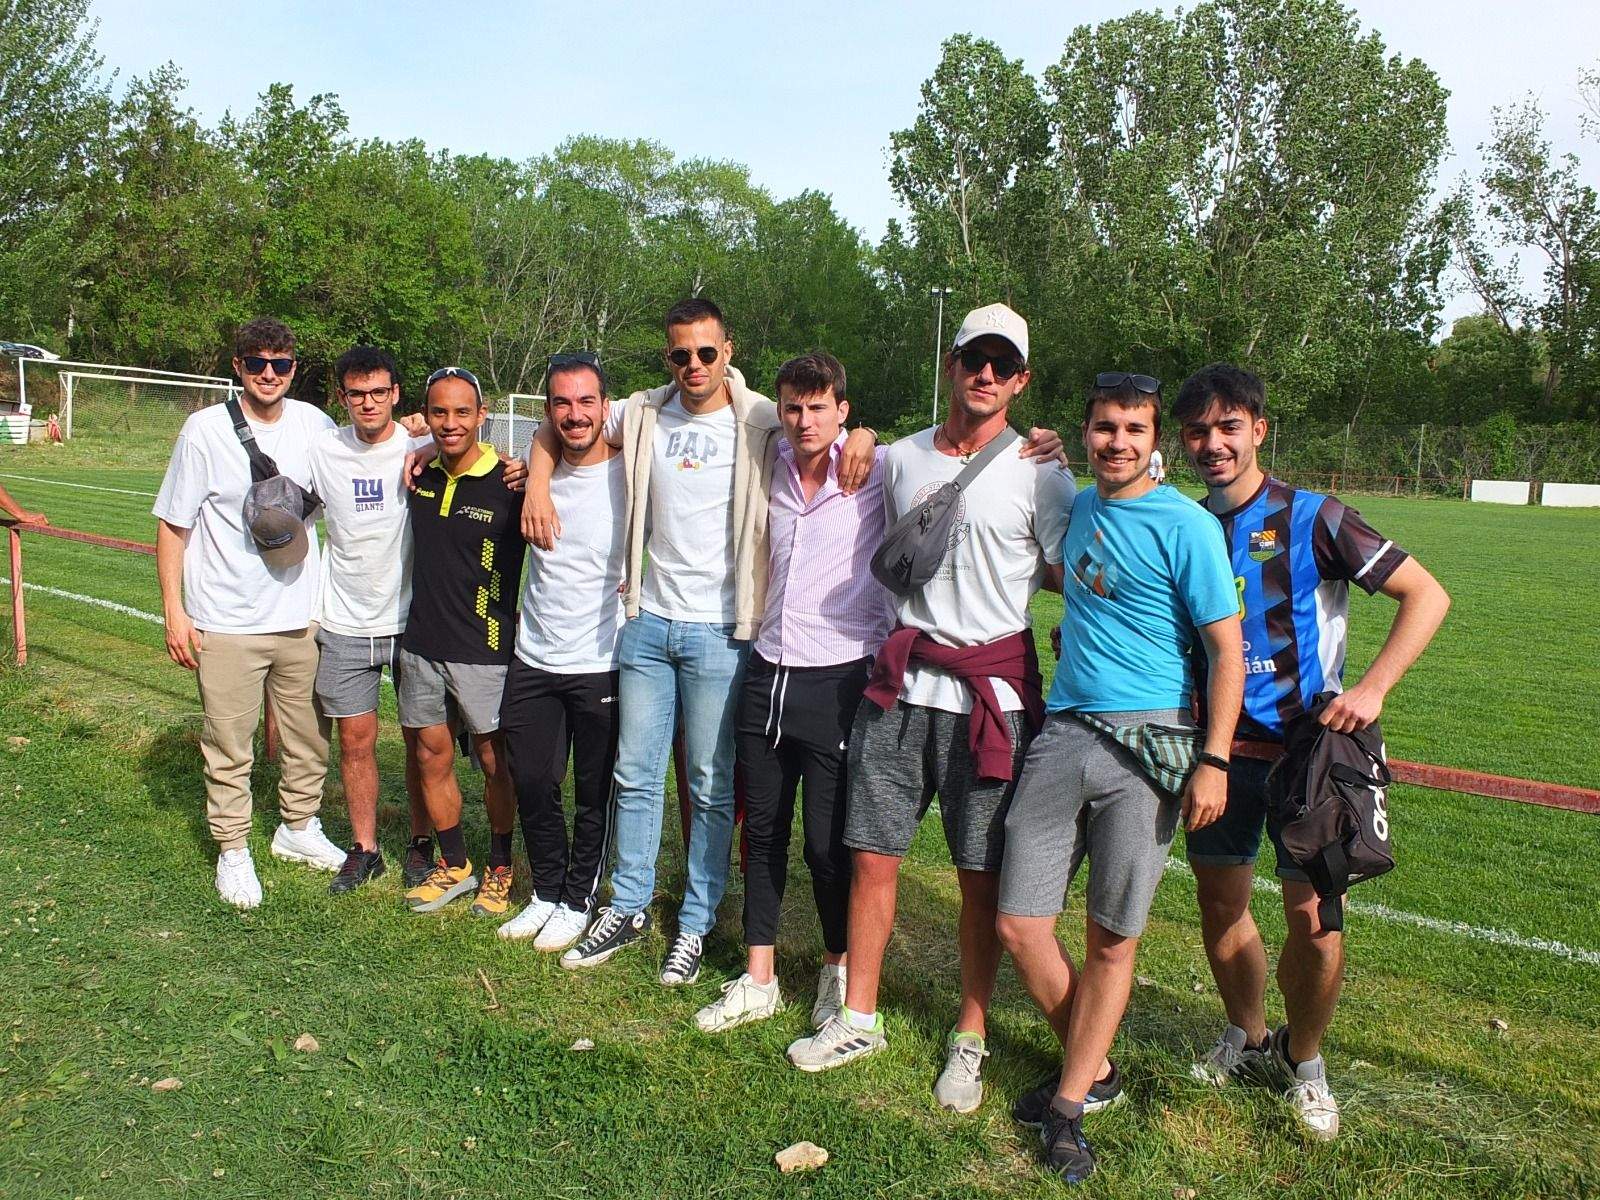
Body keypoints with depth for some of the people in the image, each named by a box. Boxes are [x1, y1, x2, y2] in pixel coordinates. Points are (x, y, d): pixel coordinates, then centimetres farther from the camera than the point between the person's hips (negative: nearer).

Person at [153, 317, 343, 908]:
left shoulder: (314, 426, 1)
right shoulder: (205, 430, -8)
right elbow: (172, 524, -3)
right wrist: (173, 610, -7)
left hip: (301, 615, 3)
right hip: (224, 622, -3)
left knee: (310, 737, 15)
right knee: (229, 748, 5)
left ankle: (299, 828, 36)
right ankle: (233, 852, 22)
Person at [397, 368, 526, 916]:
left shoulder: (507, 484, -12)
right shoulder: (420, 474, 2)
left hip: (484, 649, -5)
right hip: (421, 644, 5)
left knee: (495, 761, 7)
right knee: (431, 757, 13)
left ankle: (500, 869, 25)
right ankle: (453, 866, 30)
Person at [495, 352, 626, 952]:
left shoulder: (632, 476, -11)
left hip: (602, 665, -4)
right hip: (533, 660, 4)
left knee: (594, 796, 9)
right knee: (532, 785, 13)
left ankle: (577, 901, 29)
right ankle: (546, 893, 33)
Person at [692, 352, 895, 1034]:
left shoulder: (875, 472, -8)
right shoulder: (773, 474, 8)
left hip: (838, 681, -5)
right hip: (768, 673, 5)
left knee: (828, 842, 3)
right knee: (762, 831, 11)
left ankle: (839, 971, 25)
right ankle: (757, 981, 24)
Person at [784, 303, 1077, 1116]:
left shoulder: (1039, 473, -2)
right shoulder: (899, 458, 10)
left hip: (990, 690, -3)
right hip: (901, 681, 4)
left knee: (981, 876, 5)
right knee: (873, 856, 7)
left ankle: (970, 1039, 22)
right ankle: (858, 1019, 24)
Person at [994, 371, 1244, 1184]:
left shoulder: (1185, 526, -6)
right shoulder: (1078, 509, 13)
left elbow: (1227, 650, -7)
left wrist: (1214, 761, -12)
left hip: (1148, 746, -5)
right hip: (1065, 730, 6)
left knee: (1111, 939, 5)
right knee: (1018, 925, 3)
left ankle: (1069, 1104, 21)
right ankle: (1092, 1069, 25)